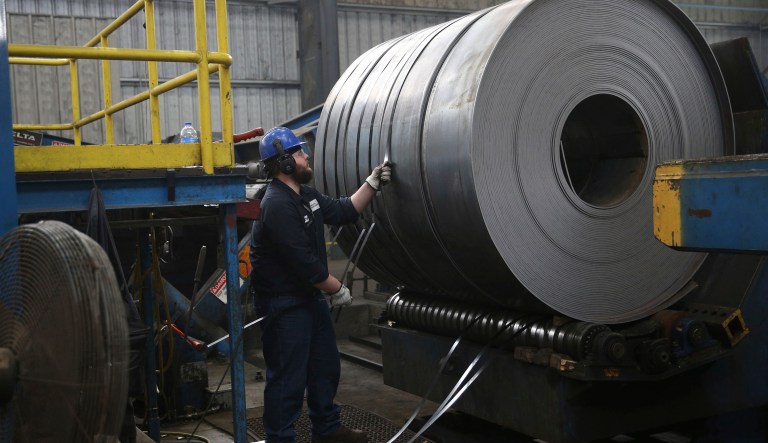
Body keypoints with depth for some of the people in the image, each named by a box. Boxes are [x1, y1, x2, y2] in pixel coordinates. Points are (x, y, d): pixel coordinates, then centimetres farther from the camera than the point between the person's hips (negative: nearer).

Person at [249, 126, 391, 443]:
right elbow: (303, 261, -25)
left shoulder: (305, 195, 7)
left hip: (311, 297, 11)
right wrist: (337, 289, -14)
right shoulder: (277, 205, -24)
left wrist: (373, 183, 5)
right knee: (288, 377, -3)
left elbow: (343, 212, 13)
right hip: (284, 304, -11)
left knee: (325, 367, 21)